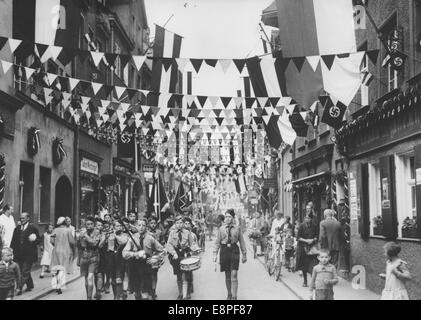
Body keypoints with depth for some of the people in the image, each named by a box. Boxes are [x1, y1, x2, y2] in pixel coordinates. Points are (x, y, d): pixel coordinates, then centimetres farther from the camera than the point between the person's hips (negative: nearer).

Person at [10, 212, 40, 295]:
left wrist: (34, 240, -22)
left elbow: (38, 241, -1)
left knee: (25, 272, -7)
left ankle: (20, 288, -8)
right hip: (19, 254, 5)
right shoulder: (17, 229, 12)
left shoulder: (33, 228, -2)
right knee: (24, 272, 12)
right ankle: (30, 286, 26)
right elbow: (13, 242, 12)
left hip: (29, 254, -5)